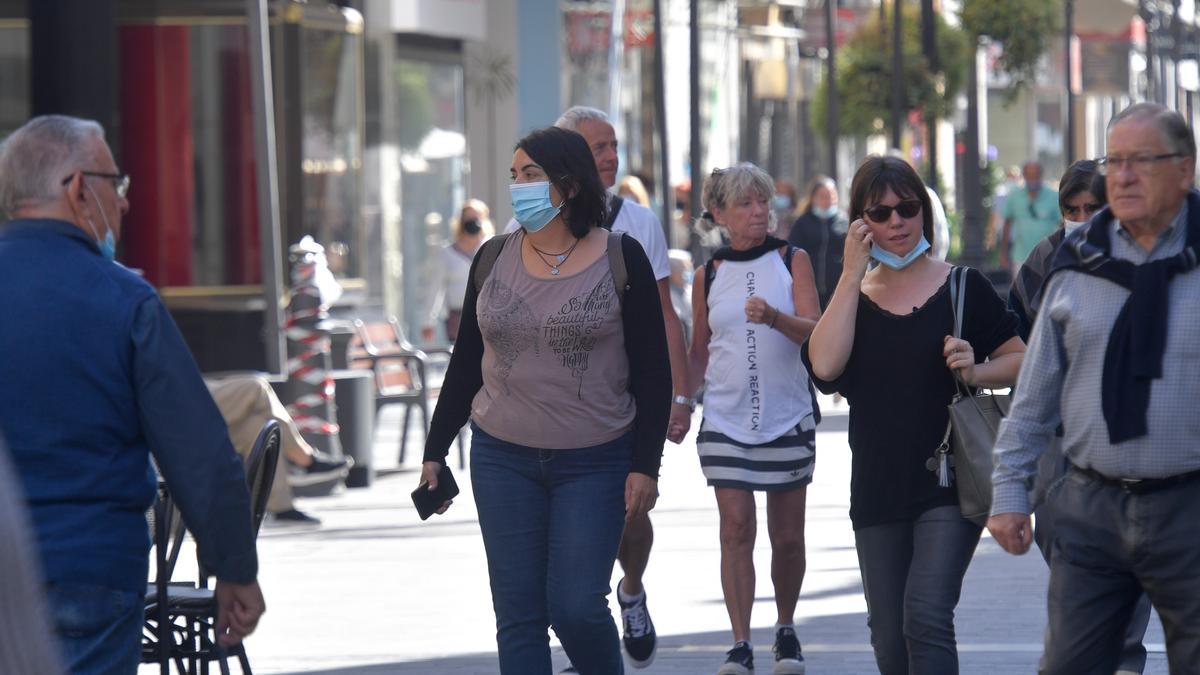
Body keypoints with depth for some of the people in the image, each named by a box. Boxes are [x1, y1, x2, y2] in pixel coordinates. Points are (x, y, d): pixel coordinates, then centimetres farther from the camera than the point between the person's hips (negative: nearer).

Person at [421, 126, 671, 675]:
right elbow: (465, 363, 12)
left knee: (576, 607, -9)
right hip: (502, 459, 3)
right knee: (518, 615, 2)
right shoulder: (495, 258, 6)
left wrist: (645, 465, -8)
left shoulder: (620, 259, -4)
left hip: (594, 464, -3)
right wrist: (435, 451, 10)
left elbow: (652, 372, -3)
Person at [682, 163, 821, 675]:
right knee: (736, 528, -8)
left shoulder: (792, 261, 3)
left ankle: (786, 629, 22)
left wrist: (774, 317, -28)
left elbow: (814, 329, -9)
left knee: (787, 535, 4)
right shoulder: (708, 275, 7)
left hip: (788, 417, -1)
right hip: (725, 418, 1)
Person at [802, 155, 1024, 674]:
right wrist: (853, 273, -9)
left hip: (950, 482, -4)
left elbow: (1019, 359, 5)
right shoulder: (851, 297, 9)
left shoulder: (963, 288, 1)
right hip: (878, 491, 4)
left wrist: (976, 372, -16)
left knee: (926, 617, -19)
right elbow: (824, 365, -11)